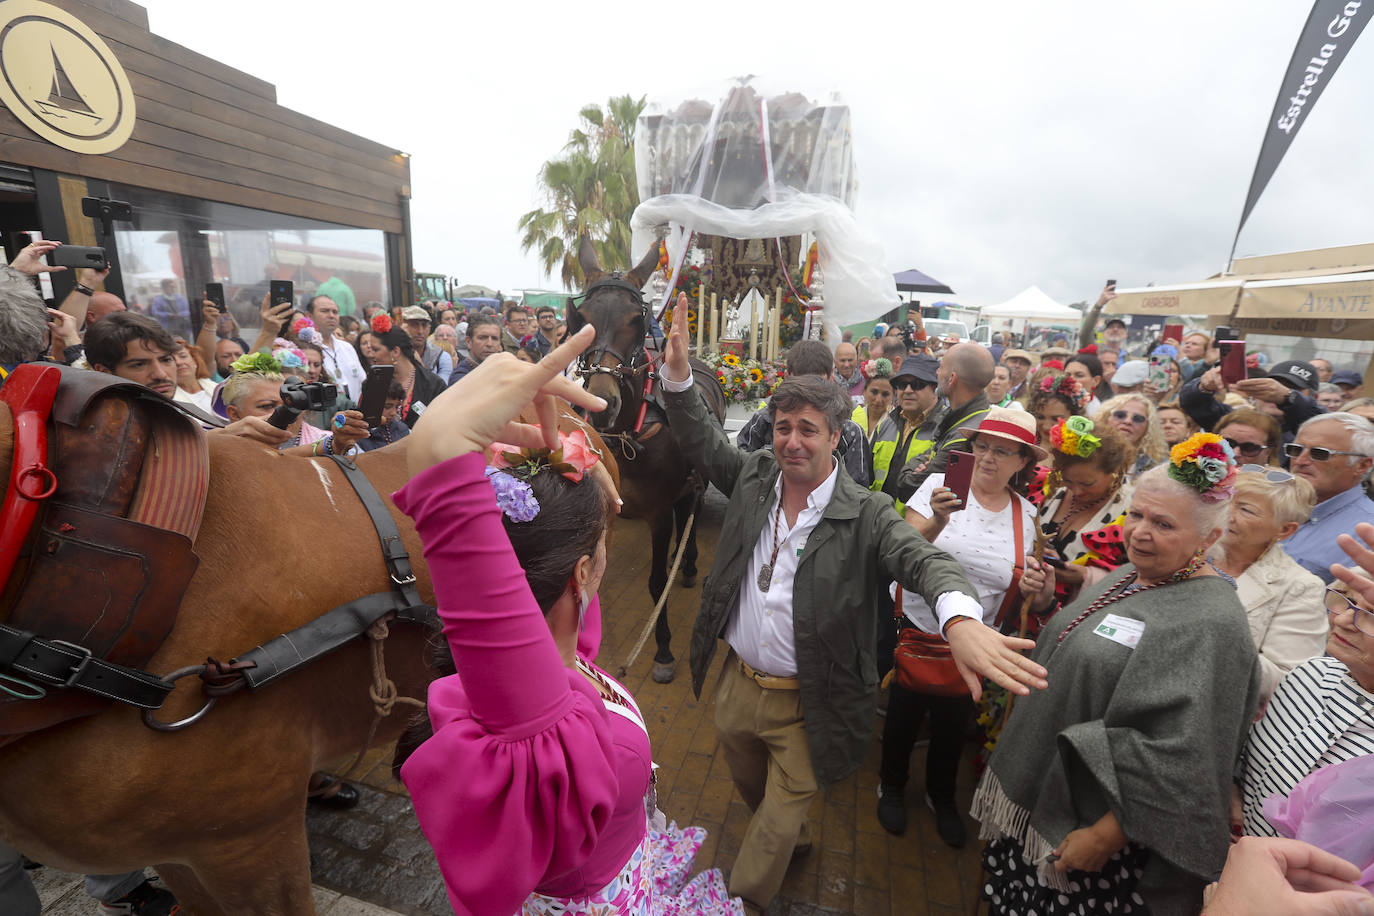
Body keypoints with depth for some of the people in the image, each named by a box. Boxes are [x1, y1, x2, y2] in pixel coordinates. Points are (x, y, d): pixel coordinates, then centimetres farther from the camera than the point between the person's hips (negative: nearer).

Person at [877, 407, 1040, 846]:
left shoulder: (1027, 516, -3)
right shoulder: (940, 485, -14)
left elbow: (1019, 592, 6)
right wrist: (937, 521, -39)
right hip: (919, 629, -2)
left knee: (954, 721, 22)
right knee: (904, 712, 16)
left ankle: (941, 794, 52)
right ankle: (891, 785, 46)